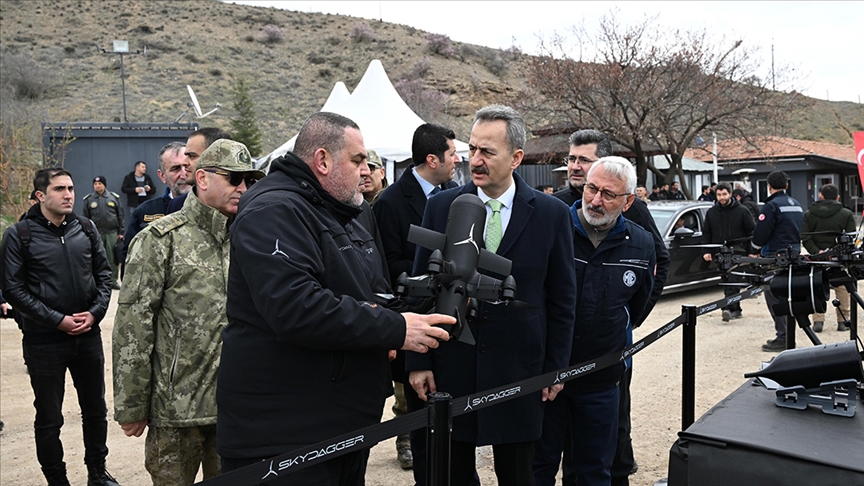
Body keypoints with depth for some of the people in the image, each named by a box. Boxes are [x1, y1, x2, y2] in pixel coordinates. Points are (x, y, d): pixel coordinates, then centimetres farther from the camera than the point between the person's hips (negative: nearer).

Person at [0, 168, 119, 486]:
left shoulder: (85, 228, 4)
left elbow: (103, 273, 9)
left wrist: (95, 312, -6)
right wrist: (57, 320, -15)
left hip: (88, 335, 4)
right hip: (44, 340, -4)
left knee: (96, 409, 15)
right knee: (49, 418, 7)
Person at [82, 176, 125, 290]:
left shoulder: (114, 197, 4)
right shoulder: (88, 199, 4)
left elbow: (120, 216, 6)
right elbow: (85, 219, 7)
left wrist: (120, 232, 2)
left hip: (112, 233, 0)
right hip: (96, 234, 0)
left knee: (113, 258, 3)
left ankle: (113, 281, 11)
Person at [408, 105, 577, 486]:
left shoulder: (551, 214, -3)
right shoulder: (441, 207, 0)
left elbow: (562, 297, 2)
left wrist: (556, 367, 0)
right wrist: (418, 362, -1)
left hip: (519, 370, -1)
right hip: (450, 367, 1)